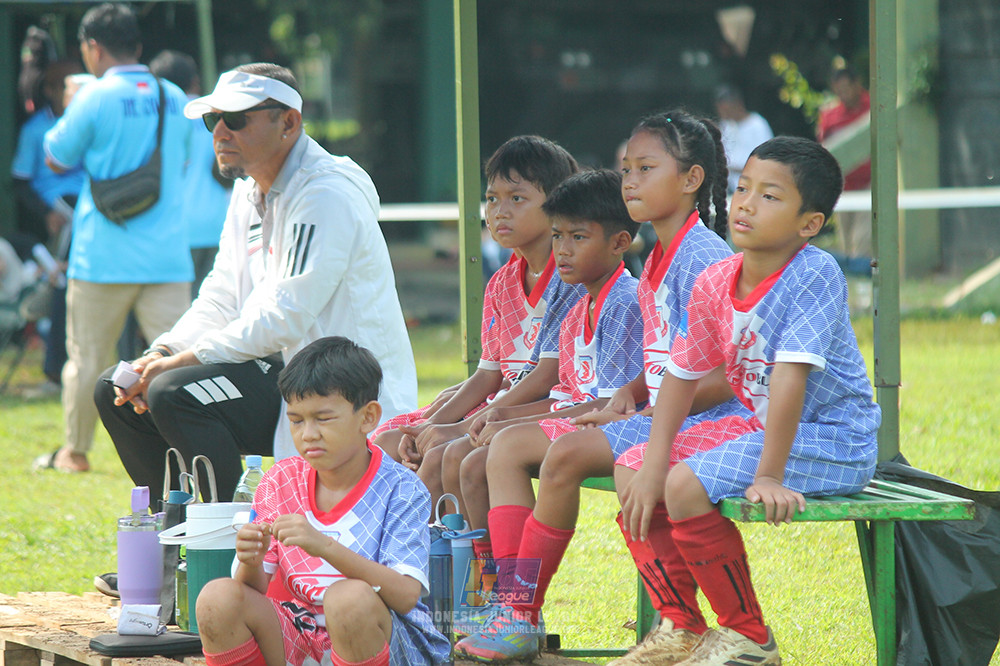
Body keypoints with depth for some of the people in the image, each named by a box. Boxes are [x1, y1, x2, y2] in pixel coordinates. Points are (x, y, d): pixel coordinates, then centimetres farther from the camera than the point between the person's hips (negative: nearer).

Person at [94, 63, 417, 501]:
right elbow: (220, 299, 12)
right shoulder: (250, 191, 13)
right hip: (278, 367, 10)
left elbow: (284, 318, -24)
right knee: (115, 393, 4)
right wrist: (162, 354, -7)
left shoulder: (327, 195, -17)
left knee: (175, 393, -27)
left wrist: (180, 363, -20)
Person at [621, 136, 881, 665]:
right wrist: (653, 466, -4)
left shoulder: (814, 275, -23)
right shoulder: (715, 283, -1)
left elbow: (790, 375, -28)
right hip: (758, 424, 8)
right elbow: (682, 373, 5)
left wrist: (769, 475, -31)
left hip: (831, 443, -8)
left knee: (687, 485, -24)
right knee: (634, 470, 5)